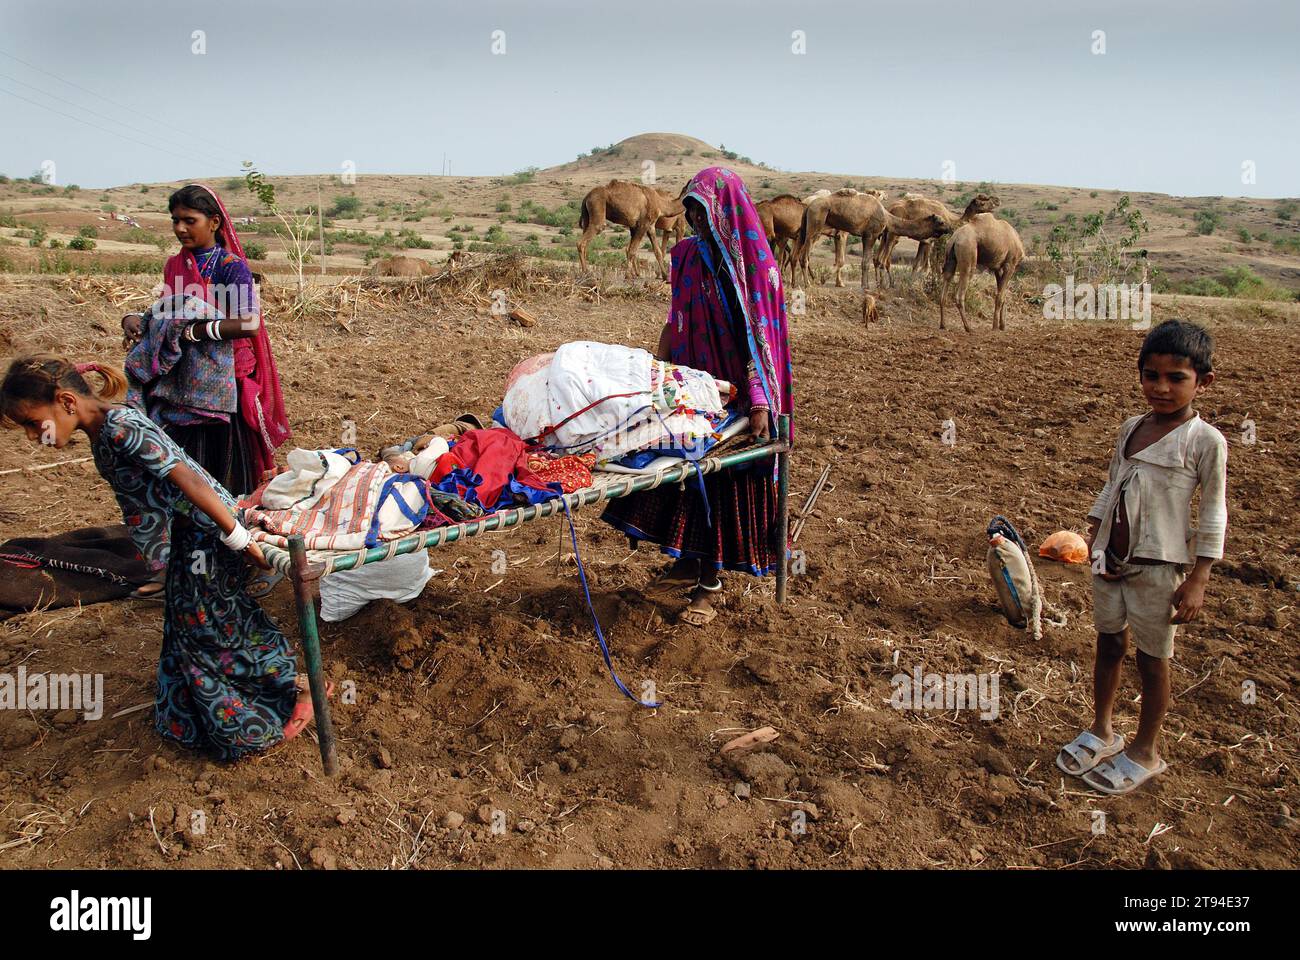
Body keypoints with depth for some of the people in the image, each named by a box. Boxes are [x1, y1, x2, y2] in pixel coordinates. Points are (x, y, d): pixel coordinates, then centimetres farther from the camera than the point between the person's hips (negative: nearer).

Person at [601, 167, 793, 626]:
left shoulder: (756, 264, -10)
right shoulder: (688, 254, 5)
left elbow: (760, 336, -14)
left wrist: (759, 400, -21)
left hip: (734, 387, -5)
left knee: (725, 481, 3)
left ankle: (710, 583, 14)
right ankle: (686, 562, 27)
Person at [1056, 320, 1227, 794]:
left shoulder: (1205, 440, -11)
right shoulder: (1131, 427, 5)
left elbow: (1213, 514, -9)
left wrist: (1198, 579, -11)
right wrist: (1094, 534, 12)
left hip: (1158, 565, -5)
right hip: (1110, 558, 5)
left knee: (1152, 658, 7)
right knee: (1108, 643, 16)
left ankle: (1146, 752, 24)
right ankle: (1101, 731, 34)